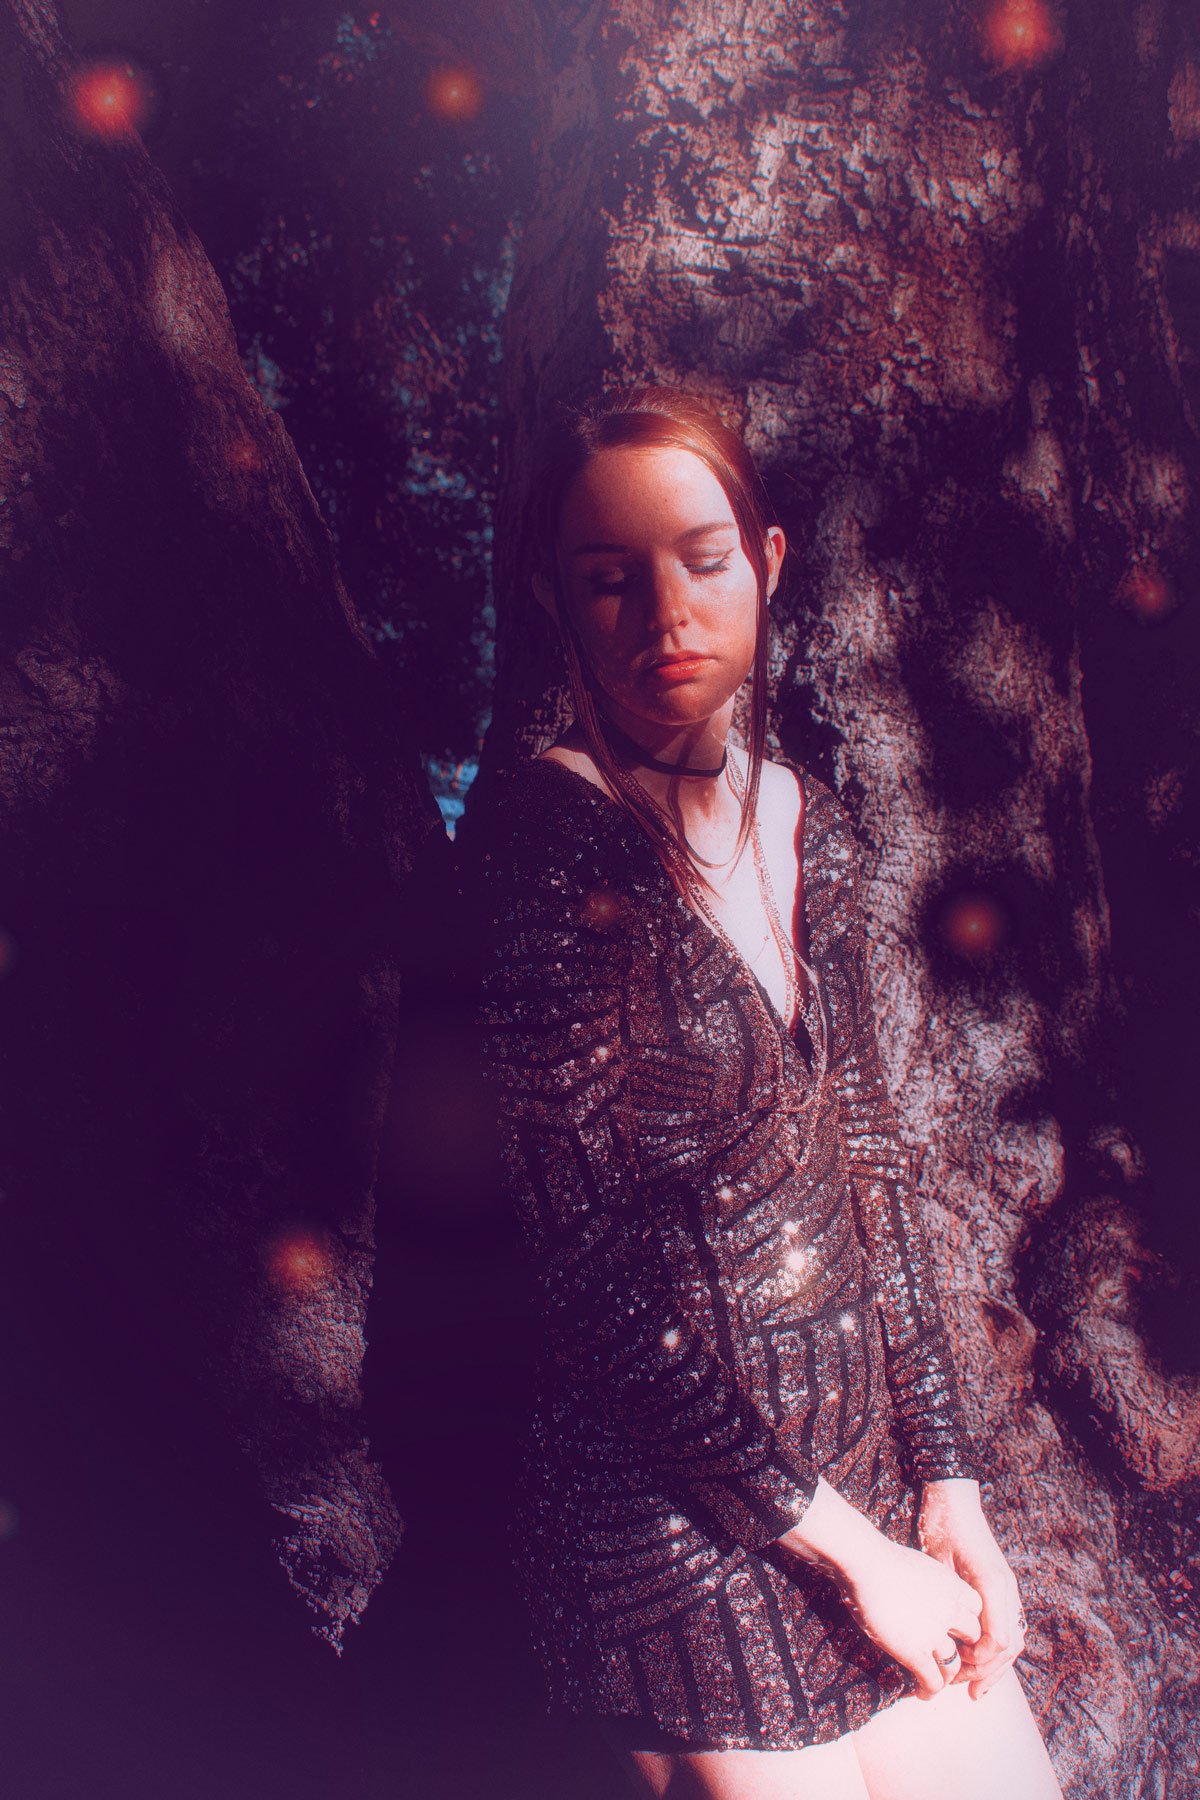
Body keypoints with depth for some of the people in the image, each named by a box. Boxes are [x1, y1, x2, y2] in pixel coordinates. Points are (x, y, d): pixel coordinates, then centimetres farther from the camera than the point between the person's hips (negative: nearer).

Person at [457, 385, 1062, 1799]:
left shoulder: (804, 823, 4)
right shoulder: (542, 832, -16)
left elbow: (868, 1164, 7)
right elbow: (591, 1259, -18)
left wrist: (948, 1486, 3)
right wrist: (848, 1549, -12)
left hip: (865, 1462, 6)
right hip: (678, 1530, -6)